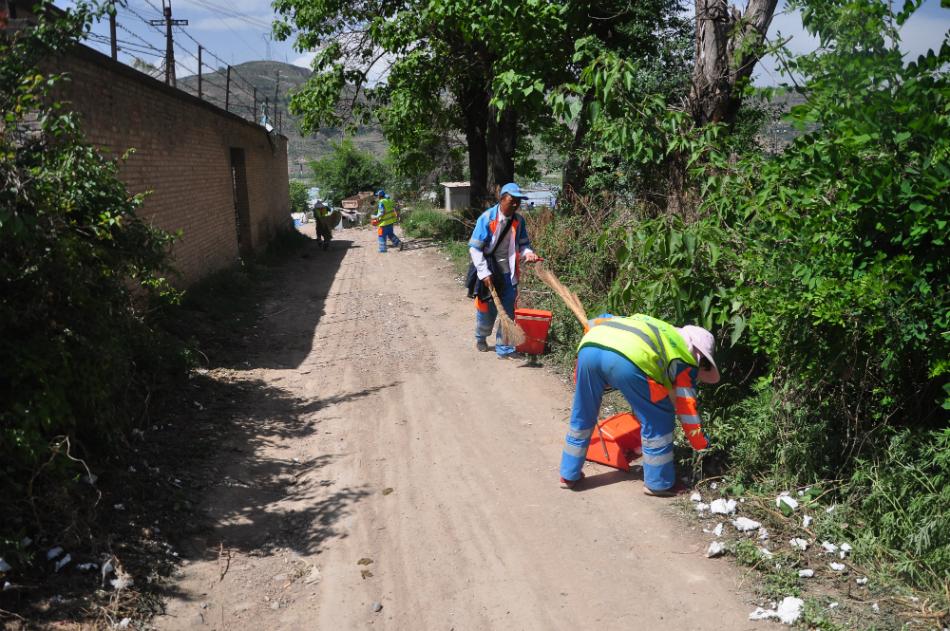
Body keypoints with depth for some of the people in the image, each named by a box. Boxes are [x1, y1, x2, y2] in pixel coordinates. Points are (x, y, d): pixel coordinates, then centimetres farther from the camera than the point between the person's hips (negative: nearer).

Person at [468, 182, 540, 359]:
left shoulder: (518, 220, -3)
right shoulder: (487, 218, -16)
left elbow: (523, 244, 10)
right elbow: (474, 248, -14)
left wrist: (527, 252, -14)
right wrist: (484, 273, -19)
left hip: (508, 274, 3)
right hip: (489, 274, -3)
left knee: (508, 312, 5)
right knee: (487, 310, 12)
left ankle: (504, 349, 15)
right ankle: (481, 337, 41)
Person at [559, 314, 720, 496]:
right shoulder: (685, 359, 25)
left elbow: (601, 320, 39)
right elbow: (687, 409, 26)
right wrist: (703, 446, 37)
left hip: (588, 347, 6)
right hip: (628, 359, -6)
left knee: (582, 417, 25)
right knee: (658, 420, 16)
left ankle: (569, 475, 36)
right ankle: (658, 484, 24)